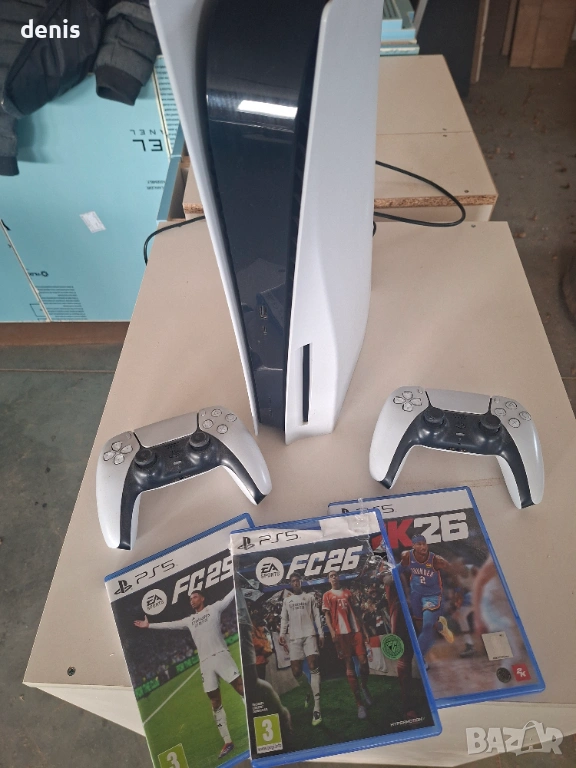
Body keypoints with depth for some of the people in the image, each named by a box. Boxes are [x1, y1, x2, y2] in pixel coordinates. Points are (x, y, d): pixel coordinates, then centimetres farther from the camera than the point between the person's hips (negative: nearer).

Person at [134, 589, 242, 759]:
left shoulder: (214, 608, 8)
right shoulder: (189, 620, 21)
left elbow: (229, 596, 2)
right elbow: (169, 624, 25)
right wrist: (149, 625, 27)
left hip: (220, 655, -5)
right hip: (205, 663, 5)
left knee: (242, 688, -10)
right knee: (215, 702, 4)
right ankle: (227, 742, 9)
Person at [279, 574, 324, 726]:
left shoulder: (310, 596, 12)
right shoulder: (286, 600, 17)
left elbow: (317, 616, 8)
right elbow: (284, 619, 13)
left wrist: (320, 633, 0)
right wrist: (282, 634, -2)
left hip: (310, 634, -2)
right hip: (294, 637, 3)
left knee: (313, 666, -15)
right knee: (296, 670, -3)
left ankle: (317, 707, -17)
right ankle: (309, 690, 27)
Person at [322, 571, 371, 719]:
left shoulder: (348, 592, 16)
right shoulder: (327, 595, 8)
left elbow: (356, 612, 16)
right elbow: (327, 615, 1)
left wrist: (364, 630, 10)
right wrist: (332, 632, -14)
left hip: (356, 630, 3)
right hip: (341, 633, -3)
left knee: (363, 661, -5)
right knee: (349, 666, -1)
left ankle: (364, 687, 26)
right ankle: (359, 704, 4)